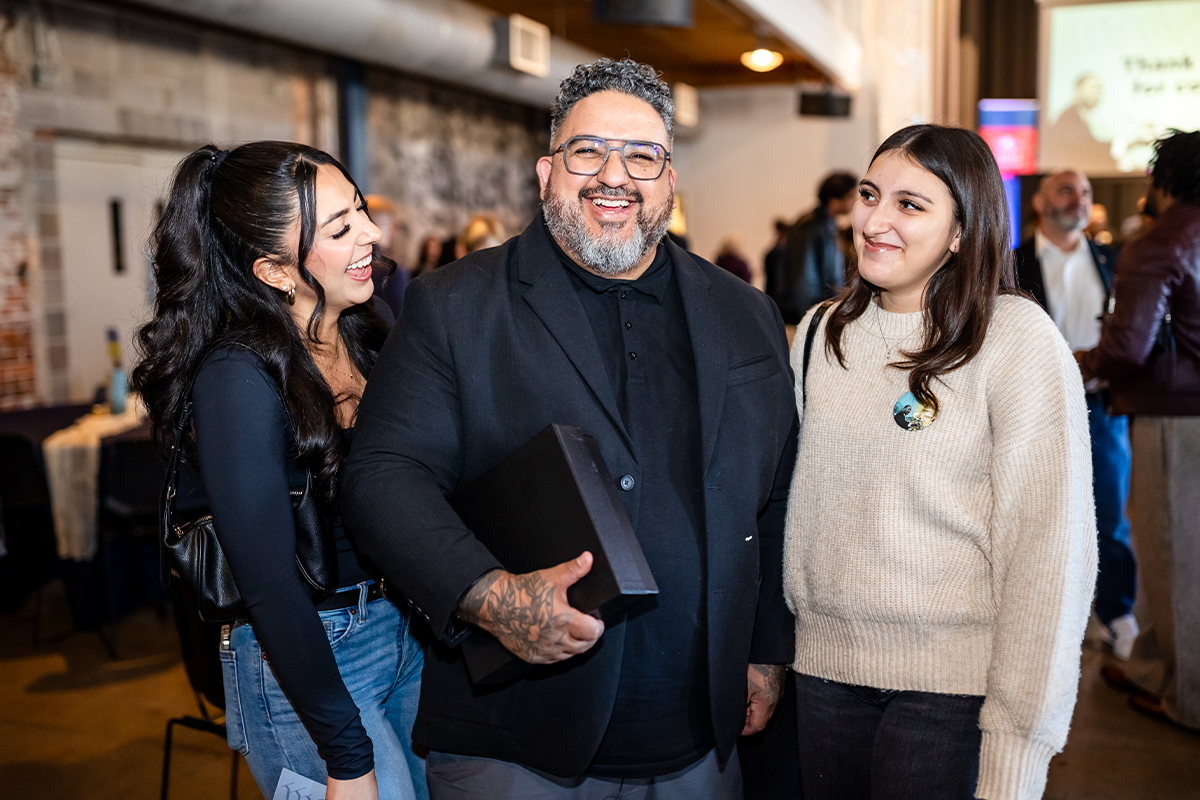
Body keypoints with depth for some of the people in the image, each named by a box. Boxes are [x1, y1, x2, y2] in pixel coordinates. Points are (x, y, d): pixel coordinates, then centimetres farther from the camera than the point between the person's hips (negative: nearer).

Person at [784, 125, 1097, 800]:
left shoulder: (1019, 340, -11)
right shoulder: (820, 333, 4)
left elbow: (1050, 553, -13)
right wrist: (780, 638, 9)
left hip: (955, 685, -4)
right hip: (826, 667, 5)